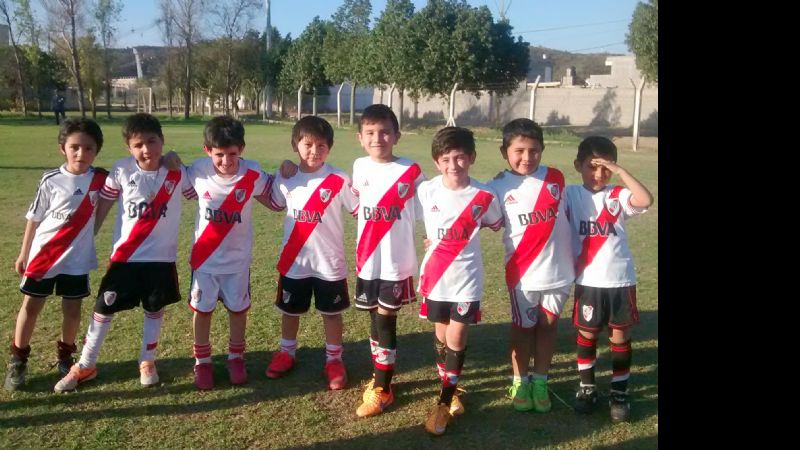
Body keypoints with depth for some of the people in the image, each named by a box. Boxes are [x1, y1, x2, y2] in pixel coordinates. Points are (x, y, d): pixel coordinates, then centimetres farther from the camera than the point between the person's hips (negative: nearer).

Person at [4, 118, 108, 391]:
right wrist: (23, 254, 4)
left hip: (77, 258, 1)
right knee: (31, 307, 9)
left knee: (72, 309, 9)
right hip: (43, 254, -1)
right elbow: (34, 218, 0)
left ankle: (65, 355, 30)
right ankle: (17, 360, 23)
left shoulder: (100, 178, -8)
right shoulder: (51, 180, -9)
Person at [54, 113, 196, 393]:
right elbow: (103, 205, 1)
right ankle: (86, 366, 24)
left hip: (161, 257, 0)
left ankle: (147, 362, 32)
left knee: (154, 310, 13)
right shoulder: (121, 170, -9)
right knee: (103, 308, 7)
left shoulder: (178, 173, -9)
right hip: (125, 256, 0)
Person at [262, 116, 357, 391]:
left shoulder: (339, 180, -14)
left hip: (329, 262, -3)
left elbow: (361, 209, -10)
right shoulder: (285, 177, -3)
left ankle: (334, 360, 30)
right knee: (289, 310, 20)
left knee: (331, 313, 12)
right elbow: (275, 205, 15)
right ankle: (286, 353, 41)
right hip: (294, 261, 3)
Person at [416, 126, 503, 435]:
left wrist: (465, 235, 4)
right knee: (441, 334, 14)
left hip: (466, 277, -2)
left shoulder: (484, 196, -11)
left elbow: (497, 225, 7)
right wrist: (435, 240, 4)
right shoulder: (425, 191, -6)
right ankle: (448, 386, 35)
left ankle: (445, 401, 11)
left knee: (456, 338, -3)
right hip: (435, 275, 2)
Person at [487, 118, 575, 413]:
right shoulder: (499, 187, -9)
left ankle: (540, 381, 28)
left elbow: (563, 215, 11)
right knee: (523, 327, 12)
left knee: (548, 325, 13)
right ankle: (520, 381, 28)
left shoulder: (555, 178, -1)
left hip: (559, 269, 2)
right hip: (523, 271, -2)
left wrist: (575, 256, 10)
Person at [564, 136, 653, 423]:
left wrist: (619, 171, -22)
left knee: (620, 336, 10)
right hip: (588, 281, 0)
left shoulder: (619, 196, -5)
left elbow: (646, 200, -23)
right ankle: (587, 387, 29)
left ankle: (619, 393, 23)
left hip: (621, 279, 0)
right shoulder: (570, 195, -2)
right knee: (586, 334, 12)